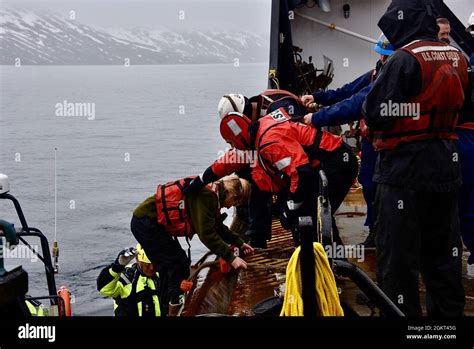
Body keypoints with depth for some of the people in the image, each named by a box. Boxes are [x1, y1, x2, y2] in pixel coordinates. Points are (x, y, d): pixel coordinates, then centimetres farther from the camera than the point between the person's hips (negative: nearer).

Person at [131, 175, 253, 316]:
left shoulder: (212, 193, 10)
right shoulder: (206, 195, -22)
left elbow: (218, 227, 23)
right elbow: (207, 233, -25)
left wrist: (240, 243, 20)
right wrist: (231, 257, -23)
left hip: (146, 222, 10)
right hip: (146, 223, -10)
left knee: (169, 269, 18)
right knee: (179, 266, -6)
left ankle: (166, 309, 27)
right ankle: (174, 311, 0)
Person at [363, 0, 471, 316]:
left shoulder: (405, 60, -16)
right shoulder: (457, 58, 7)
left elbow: (376, 115, -17)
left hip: (406, 168, -7)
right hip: (447, 163, 8)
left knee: (398, 252, 1)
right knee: (443, 248, 17)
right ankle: (449, 309, 26)